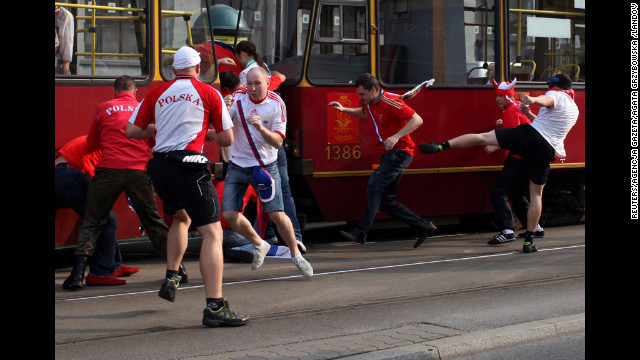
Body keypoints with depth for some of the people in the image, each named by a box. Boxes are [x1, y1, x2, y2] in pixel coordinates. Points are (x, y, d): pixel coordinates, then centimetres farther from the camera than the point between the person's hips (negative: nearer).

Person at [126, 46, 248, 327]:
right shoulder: (208, 93, 3)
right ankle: (214, 307, -19)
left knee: (181, 217, 33)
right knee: (212, 233, -8)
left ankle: (171, 278, 27)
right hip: (188, 165, -6)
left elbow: (132, 131, 12)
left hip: (159, 166, 6)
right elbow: (227, 140, 5)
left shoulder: (156, 93, 12)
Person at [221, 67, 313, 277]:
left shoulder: (276, 104, -9)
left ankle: (296, 255, 12)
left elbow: (278, 142, -11)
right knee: (229, 214, -6)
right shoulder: (237, 98, -5)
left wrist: (261, 128, -30)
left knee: (277, 214, -11)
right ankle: (259, 245, 20)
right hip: (237, 165, 2)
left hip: (265, 166, -2)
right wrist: (225, 110, -29)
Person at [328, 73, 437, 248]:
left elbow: (417, 120, -23)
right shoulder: (370, 103, 10)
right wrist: (344, 109, 19)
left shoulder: (390, 102, -17)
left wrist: (396, 137, -32)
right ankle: (424, 227, 13)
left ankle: (361, 232, -29)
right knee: (386, 202, 6)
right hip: (388, 154, 10)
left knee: (375, 184, -24)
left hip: (399, 152, -10)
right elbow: (363, 113, 35)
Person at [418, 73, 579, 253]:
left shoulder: (556, 95, 8)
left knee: (483, 137, -3)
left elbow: (546, 101, -20)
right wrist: (528, 114, 30)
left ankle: (443, 145, -20)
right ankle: (529, 241, 8)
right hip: (547, 149, 5)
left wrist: (533, 99, -41)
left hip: (530, 134, -5)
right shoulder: (575, 109, 28)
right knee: (536, 194, 10)